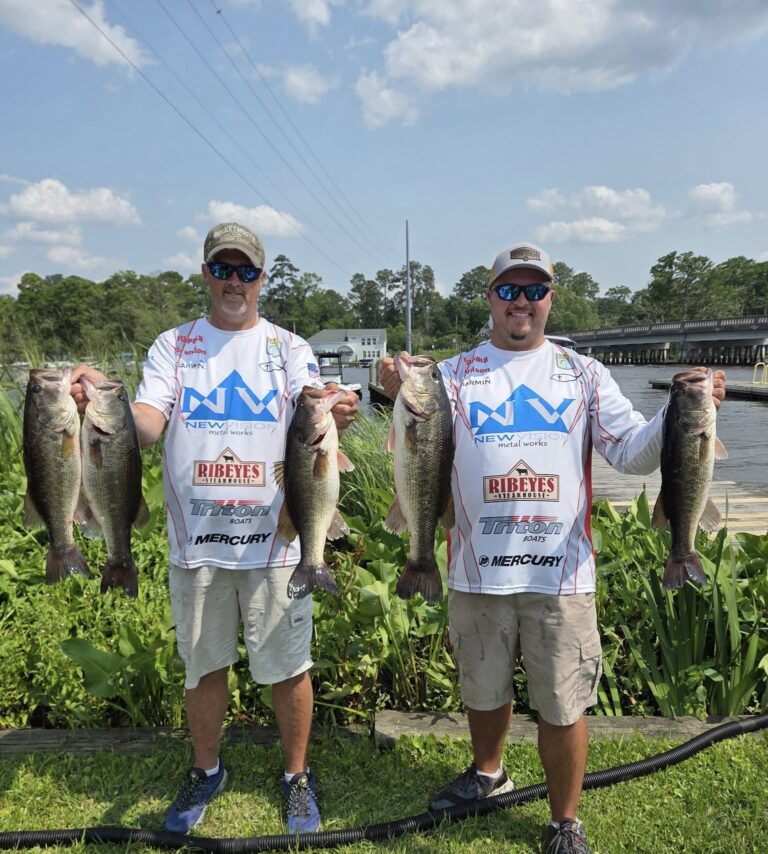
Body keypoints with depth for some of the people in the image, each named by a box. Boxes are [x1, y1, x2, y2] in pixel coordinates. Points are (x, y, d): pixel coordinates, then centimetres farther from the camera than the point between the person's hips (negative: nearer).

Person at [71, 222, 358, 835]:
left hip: (275, 538, -1)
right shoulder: (173, 346, 6)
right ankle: (206, 770, 41)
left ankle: (298, 775, 32)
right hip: (196, 539, 2)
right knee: (203, 665, 17)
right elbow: (146, 427, -8)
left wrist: (334, 418, -35)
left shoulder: (290, 348, 3)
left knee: (287, 666, 9)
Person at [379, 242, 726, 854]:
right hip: (479, 570, 1)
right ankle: (488, 772, 51)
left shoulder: (584, 374, 5)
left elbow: (634, 453, -2)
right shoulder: (454, 375, 4)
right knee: (484, 690, 21)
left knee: (563, 706, 8)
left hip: (562, 574, -1)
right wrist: (402, 398, -25)